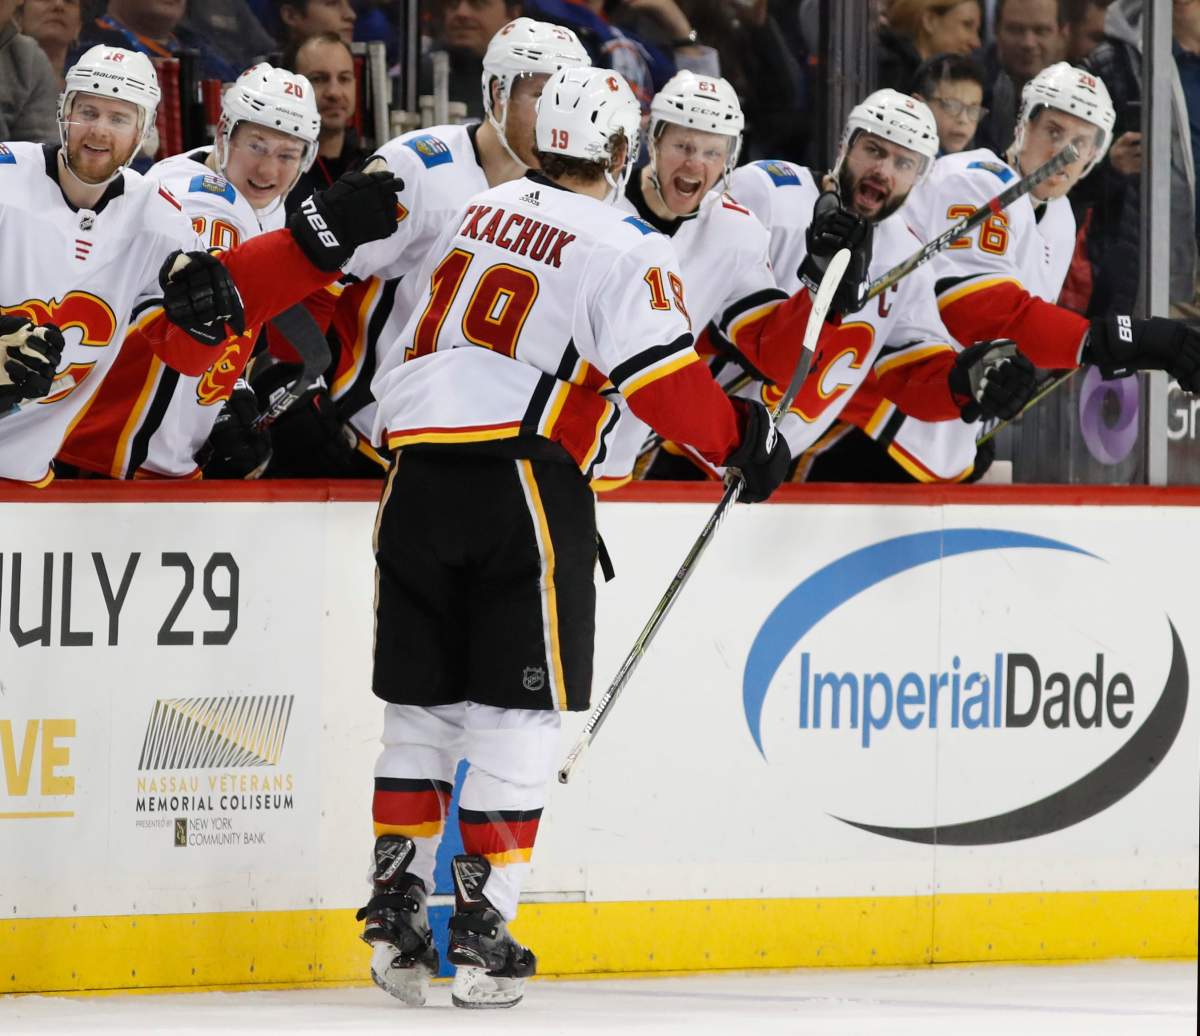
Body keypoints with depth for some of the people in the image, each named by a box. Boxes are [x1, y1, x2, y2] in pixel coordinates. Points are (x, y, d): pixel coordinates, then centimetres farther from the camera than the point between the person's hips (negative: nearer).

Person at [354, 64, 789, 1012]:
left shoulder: (480, 217, 19)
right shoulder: (622, 249, -3)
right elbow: (663, 380, -11)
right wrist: (744, 439, 4)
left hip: (418, 472, 6)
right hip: (521, 477, -6)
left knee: (423, 704, 14)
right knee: (515, 712, 0)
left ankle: (396, 903, 11)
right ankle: (482, 929, -4)